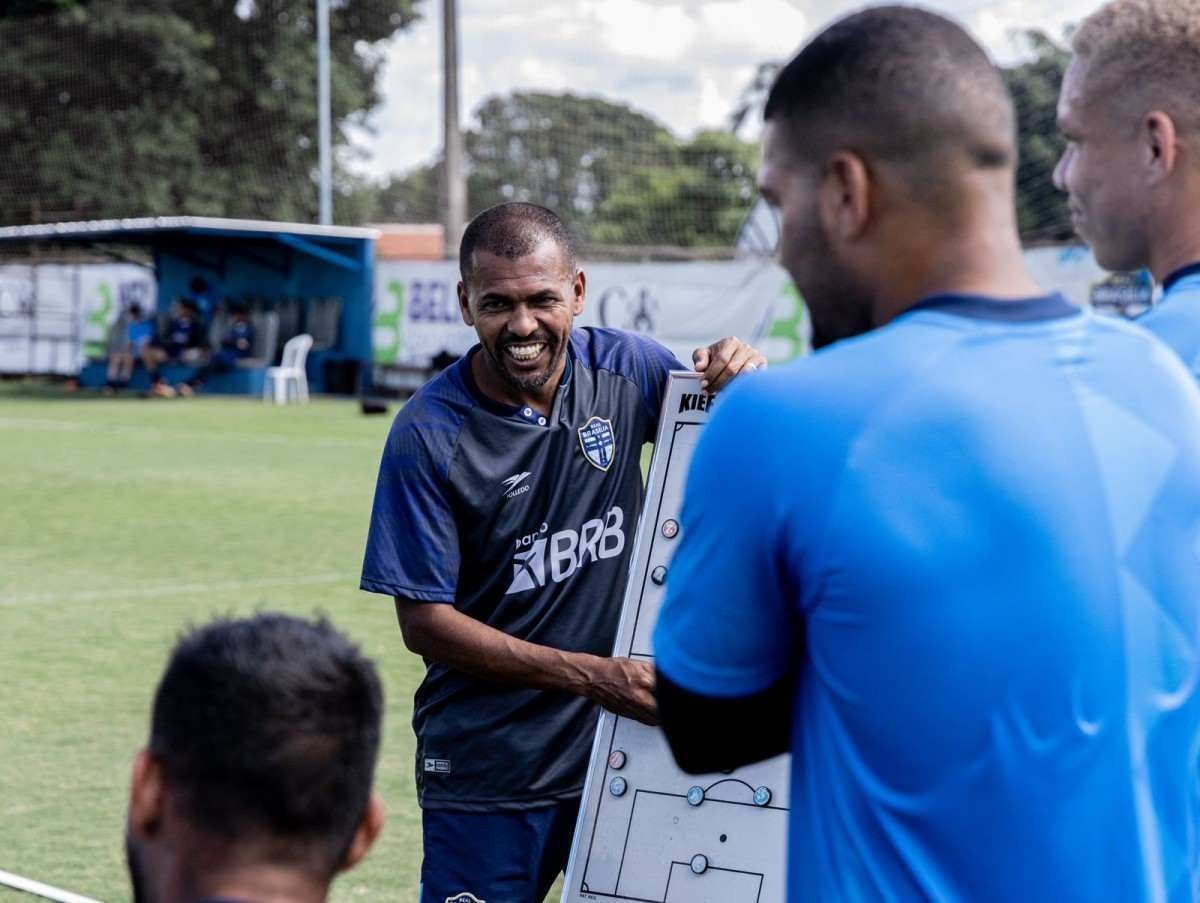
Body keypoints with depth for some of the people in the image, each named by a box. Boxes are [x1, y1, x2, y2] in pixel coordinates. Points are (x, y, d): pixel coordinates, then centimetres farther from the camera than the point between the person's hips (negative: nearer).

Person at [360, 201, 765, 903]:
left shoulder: (625, 370, -2)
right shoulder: (429, 434, -13)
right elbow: (424, 621, -12)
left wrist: (742, 379, -11)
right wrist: (591, 676, -19)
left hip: (621, 739, 3)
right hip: (487, 766, -3)